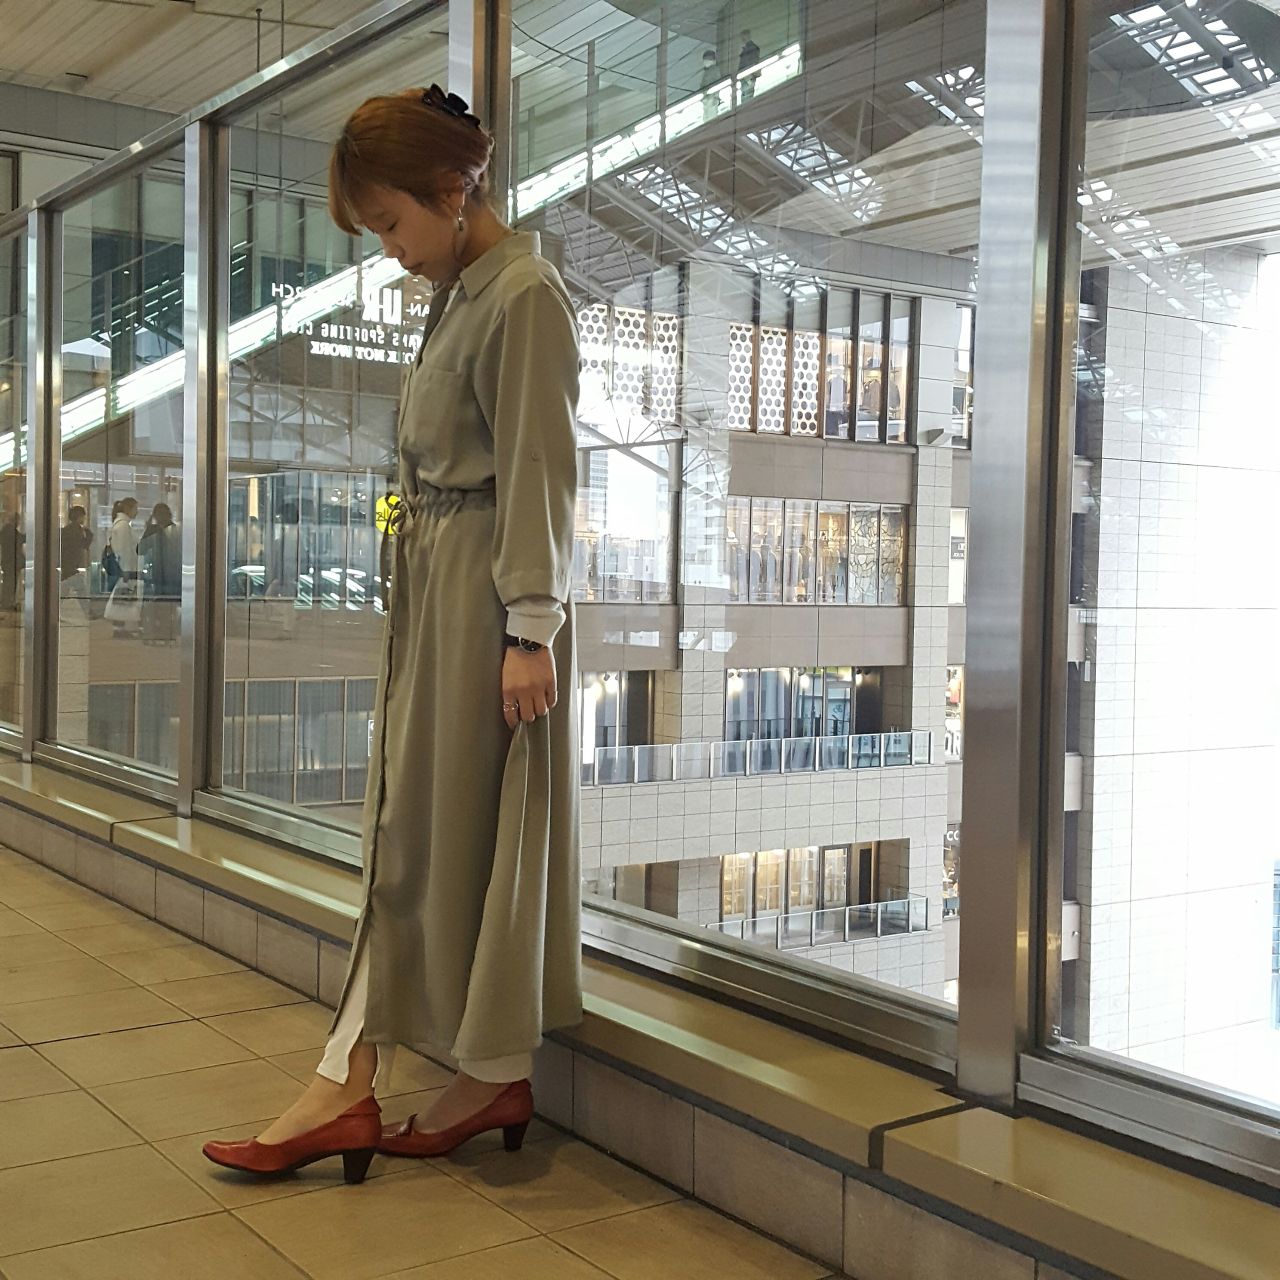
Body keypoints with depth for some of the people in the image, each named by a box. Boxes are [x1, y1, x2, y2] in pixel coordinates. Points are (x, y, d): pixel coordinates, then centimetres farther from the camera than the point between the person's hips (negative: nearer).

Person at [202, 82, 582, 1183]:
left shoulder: (524, 294, -11)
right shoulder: (457, 295, 16)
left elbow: (537, 472, -17)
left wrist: (530, 628, -20)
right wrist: (419, 583, 14)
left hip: (491, 591, -9)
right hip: (432, 585, 9)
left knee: (477, 823, -2)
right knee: (410, 825, 8)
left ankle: (499, 1073, 11)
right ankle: (353, 1081, 14)